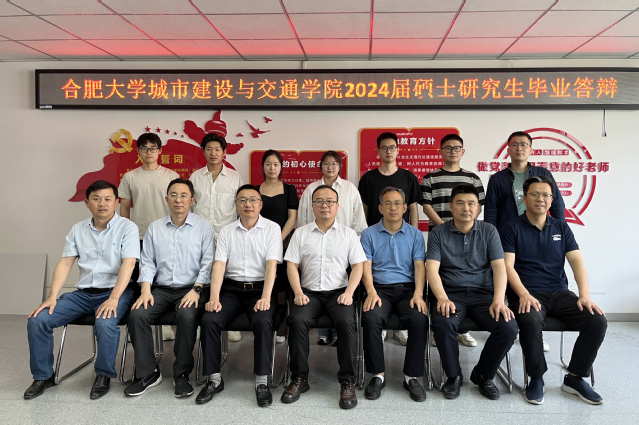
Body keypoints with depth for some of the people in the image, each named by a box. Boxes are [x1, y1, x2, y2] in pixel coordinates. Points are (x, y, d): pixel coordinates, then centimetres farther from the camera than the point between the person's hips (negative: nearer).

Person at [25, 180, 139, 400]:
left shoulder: (127, 227, -4)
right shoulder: (78, 229, 11)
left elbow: (128, 264, -14)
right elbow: (65, 263, 6)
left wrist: (114, 298, -25)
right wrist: (52, 297, -6)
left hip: (114, 291, -5)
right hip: (83, 292, 5)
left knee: (105, 324, -34)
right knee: (38, 320, -11)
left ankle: (104, 376, -7)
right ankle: (43, 376, 9)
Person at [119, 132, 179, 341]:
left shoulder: (171, 176, 2)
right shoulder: (130, 177, 6)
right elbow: (124, 208, 9)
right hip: (138, 238, 1)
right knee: (138, 281, 8)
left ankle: (165, 324, 15)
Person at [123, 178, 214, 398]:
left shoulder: (203, 227, 4)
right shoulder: (155, 228, 14)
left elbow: (208, 262, -4)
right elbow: (147, 263, 11)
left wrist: (196, 290, -16)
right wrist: (146, 290, -4)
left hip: (191, 289, -3)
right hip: (161, 289, 4)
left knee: (187, 316, -33)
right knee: (137, 315, -22)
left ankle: (182, 375, -15)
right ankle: (147, 374, -6)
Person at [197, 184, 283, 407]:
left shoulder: (272, 228, 1)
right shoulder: (226, 231, 9)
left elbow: (272, 264, -10)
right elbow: (219, 265, -1)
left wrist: (265, 297, -22)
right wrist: (214, 297, -15)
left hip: (260, 289, -2)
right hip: (231, 289, 3)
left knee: (262, 322, -31)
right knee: (209, 320, -21)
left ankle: (262, 381, -16)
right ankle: (214, 379, -5)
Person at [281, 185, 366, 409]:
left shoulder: (348, 234, 11)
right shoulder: (301, 233, 12)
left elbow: (358, 265, 5)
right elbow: (292, 265, 5)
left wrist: (349, 292, -10)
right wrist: (298, 293, -9)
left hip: (338, 292, 0)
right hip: (309, 292, 1)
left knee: (347, 322, -29)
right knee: (297, 321, -28)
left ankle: (347, 382, -17)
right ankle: (299, 378, -12)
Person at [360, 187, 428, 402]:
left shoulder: (415, 234, 14)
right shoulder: (369, 234, 11)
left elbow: (419, 266, 4)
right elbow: (366, 266, 1)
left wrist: (418, 294, -13)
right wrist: (371, 292, -16)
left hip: (407, 288, 1)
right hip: (380, 288, -1)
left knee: (420, 319, -29)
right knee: (371, 319, -31)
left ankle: (412, 376, -13)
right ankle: (377, 375, -14)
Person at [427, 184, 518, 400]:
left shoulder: (489, 231, 8)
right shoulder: (439, 233, 5)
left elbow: (499, 267, -1)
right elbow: (432, 269, -5)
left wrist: (498, 300, -16)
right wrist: (442, 298, -22)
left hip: (483, 293, 2)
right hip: (450, 293, -1)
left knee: (508, 328, -24)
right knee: (442, 325, -33)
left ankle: (483, 375, 5)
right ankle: (453, 376, -3)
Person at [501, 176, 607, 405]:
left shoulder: (561, 227, 13)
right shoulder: (513, 228, 2)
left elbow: (577, 262, 4)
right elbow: (508, 266, -7)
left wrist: (585, 295, -12)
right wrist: (524, 295, -22)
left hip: (559, 292, 4)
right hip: (527, 293, -4)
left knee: (597, 321, -19)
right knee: (530, 323, -35)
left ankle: (575, 377, 1)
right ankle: (536, 378, -8)